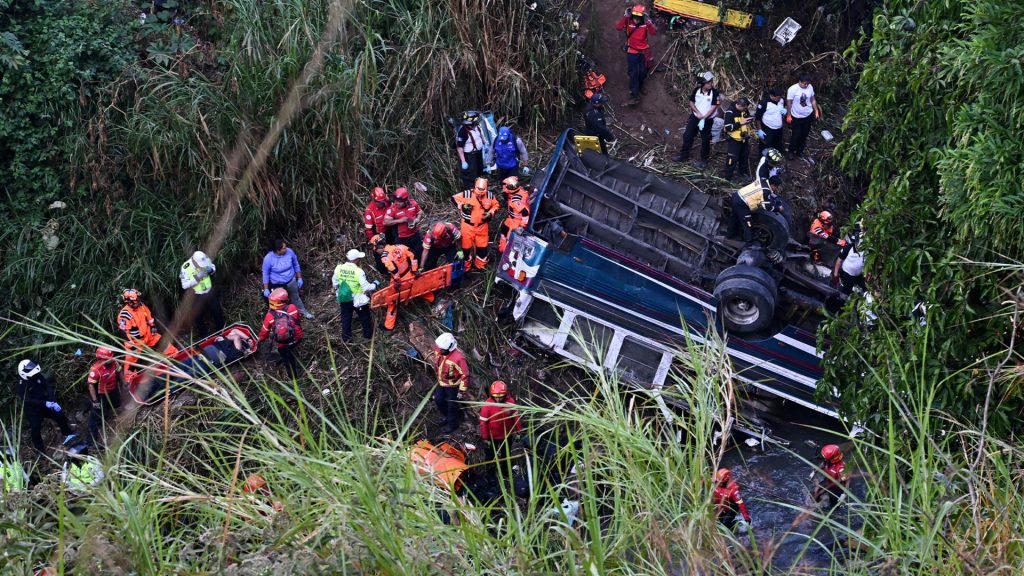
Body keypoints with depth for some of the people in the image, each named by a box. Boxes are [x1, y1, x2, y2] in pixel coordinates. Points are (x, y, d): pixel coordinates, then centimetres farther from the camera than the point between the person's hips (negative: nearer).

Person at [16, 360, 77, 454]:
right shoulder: (21, 385, -23)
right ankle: (40, 449, 15)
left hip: (44, 403, 5)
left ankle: (68, 435, 8)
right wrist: (45, 403, -37)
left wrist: (53, 402, -22)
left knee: (60, 414, -6)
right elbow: (27, 401, -30)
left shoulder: (38, 376, -10)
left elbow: (48, 387, -9)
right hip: (32, 409, -5)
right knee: (35, 428, -1)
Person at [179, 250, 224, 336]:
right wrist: (197, 278, -33)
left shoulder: (206, 260, -18)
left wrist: (210, 270, -21)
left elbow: (214, 269, 3)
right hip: (197, 297, -4)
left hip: (210, 292, 4)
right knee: (199, 318, 14)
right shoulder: (185, 268, -27)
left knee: (218, 313, 21)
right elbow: (185, 285, -22)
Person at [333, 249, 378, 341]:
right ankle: (368, 334, 36)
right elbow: (366, 287, -22)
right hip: (358, 299, -3)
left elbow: (335, 283, 4)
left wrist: (338, 292, 22)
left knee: (346, 318, 22)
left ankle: (346, 337, 31)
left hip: (344, 299, 3)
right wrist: (374, 285, -3)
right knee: (364, 318, 20)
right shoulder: (358, 271, -27)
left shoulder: (338, 268, -12)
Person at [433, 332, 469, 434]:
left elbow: (465, 374, -26)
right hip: (441, 383, 7)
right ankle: (447, 416, 48)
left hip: (453, 386, -7)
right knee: (438, 400, 22)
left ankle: (452, 424, 35)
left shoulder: (458, 358, -35)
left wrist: (462, 391, -20)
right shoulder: (439, 351, -16)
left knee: (452, 405, 12)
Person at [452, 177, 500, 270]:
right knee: (466, 246, 10)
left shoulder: (490, 196, -10)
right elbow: (454, 198, -7)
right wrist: (461, 206, -21)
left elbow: (495, 205, 7)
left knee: (482, 247, 15)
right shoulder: (467, 194, -19)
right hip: (468, 225, -2)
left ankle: (481, 265, 36)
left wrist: (490, 213, -9)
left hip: (482, 226, 2)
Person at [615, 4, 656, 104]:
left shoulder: (645, 22, -14)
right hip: (632, 52, -2)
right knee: (633, 73, -5)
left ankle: (640, 86, 45)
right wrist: (625, 16, -39)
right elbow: (618, 27, -30)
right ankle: (634, 95, 1)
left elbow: (653, 33, -25)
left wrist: (648, 23, -40)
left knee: (643, 72, 17)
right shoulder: (628, 21, -16)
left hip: (643, 51, 2)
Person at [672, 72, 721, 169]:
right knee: (687, 135, 10)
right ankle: (684, 155, 27)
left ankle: (704, 160, 17)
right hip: (695, 117, 4)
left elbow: (714, 107, -18)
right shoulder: (697, 90, -7)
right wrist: (697, 112, -14)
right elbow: (691, 102, 2)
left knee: (705, 140, 5)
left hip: (707, 119, -4)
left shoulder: (714, 93, -17)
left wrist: (704, 117, -23)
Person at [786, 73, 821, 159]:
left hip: (808, 115, 5)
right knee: (796, 135, 3)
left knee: (804, 134, 17)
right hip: (797, 117, -5)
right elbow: (789, 103, -15)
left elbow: (813, 100, 5)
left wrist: (816, 111, 4)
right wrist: (788, 115, -11)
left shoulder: (810, 87, -9)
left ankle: (799, 151, 37)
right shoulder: (792, 89, -23)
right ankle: (791, 151, 27)